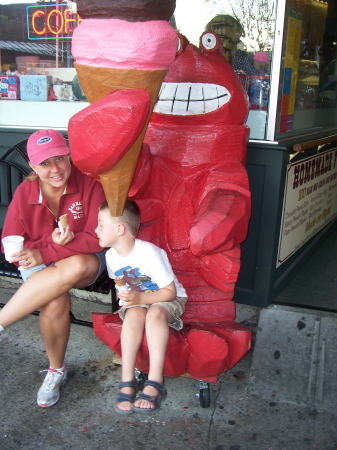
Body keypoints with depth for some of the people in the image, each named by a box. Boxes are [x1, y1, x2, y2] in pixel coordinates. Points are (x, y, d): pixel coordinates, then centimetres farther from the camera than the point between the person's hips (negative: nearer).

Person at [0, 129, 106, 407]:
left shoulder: (89, 184, -14)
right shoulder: (24, 193, -8)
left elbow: (97, 237, -19)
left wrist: (45, 254, -26)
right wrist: (51, 243, -25)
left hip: (85, 260, -1)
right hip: (39, 266, 1)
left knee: (74, 267, -38)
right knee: (56, 302, -32)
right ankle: (56, 370, -3)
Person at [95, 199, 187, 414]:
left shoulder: (149, 253, -26)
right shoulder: (111, 255, -5)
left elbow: (170, 291, -22)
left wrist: (140, 298, -32)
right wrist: (126, 297, 1)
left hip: (168, 299, -4)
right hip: (136, 300, 4)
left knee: (155, 313, -37)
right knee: (134, 314, -32)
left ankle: (155, 383, -33)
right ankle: (127, 382, -28)